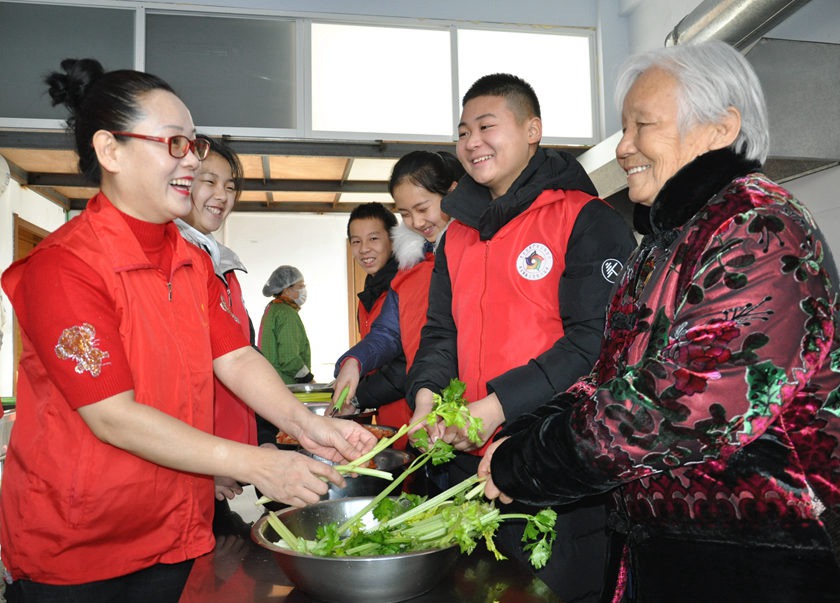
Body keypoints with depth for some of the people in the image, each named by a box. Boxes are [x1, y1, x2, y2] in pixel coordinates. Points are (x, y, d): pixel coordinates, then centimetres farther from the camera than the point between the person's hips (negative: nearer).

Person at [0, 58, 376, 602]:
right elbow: (112, 417, -24)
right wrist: (254, 464, -28)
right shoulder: (62, 266, -20)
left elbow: (235, 358, -2)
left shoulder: (194, 263, 5)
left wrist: (305, 423, -19)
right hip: (71, 550, -6)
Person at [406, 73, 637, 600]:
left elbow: (596, 341, -16)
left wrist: (500, 406, -22)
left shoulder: (588, 221, -8)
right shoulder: (459, 234, 13)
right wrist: (427, 391, -5)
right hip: (470, 461, 7)